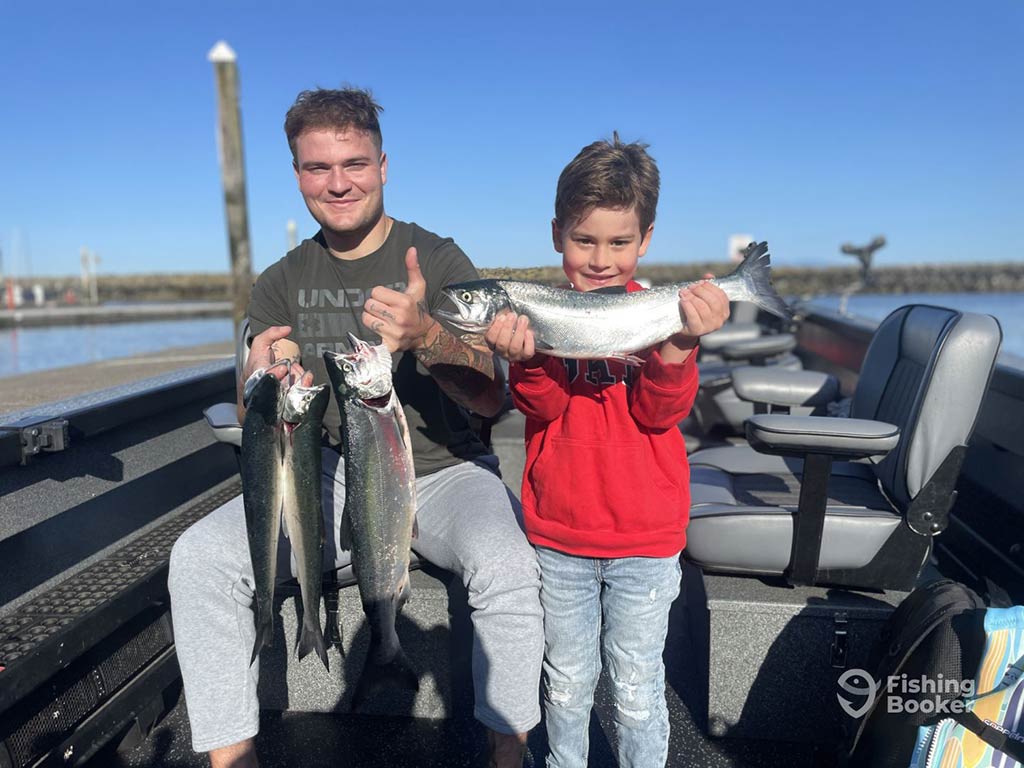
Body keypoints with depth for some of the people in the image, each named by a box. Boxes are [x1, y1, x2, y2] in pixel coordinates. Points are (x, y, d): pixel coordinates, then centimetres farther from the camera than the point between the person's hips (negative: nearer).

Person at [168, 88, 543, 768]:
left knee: (509, 564, -32)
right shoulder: (282, 284, 6)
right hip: (338, 477, 4)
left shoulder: (439, 260, -6)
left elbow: (491, 398, -16)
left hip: (445, 472, -3)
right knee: (200, 557, -17)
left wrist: (424, 336, -36)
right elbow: (259, 420, 1)